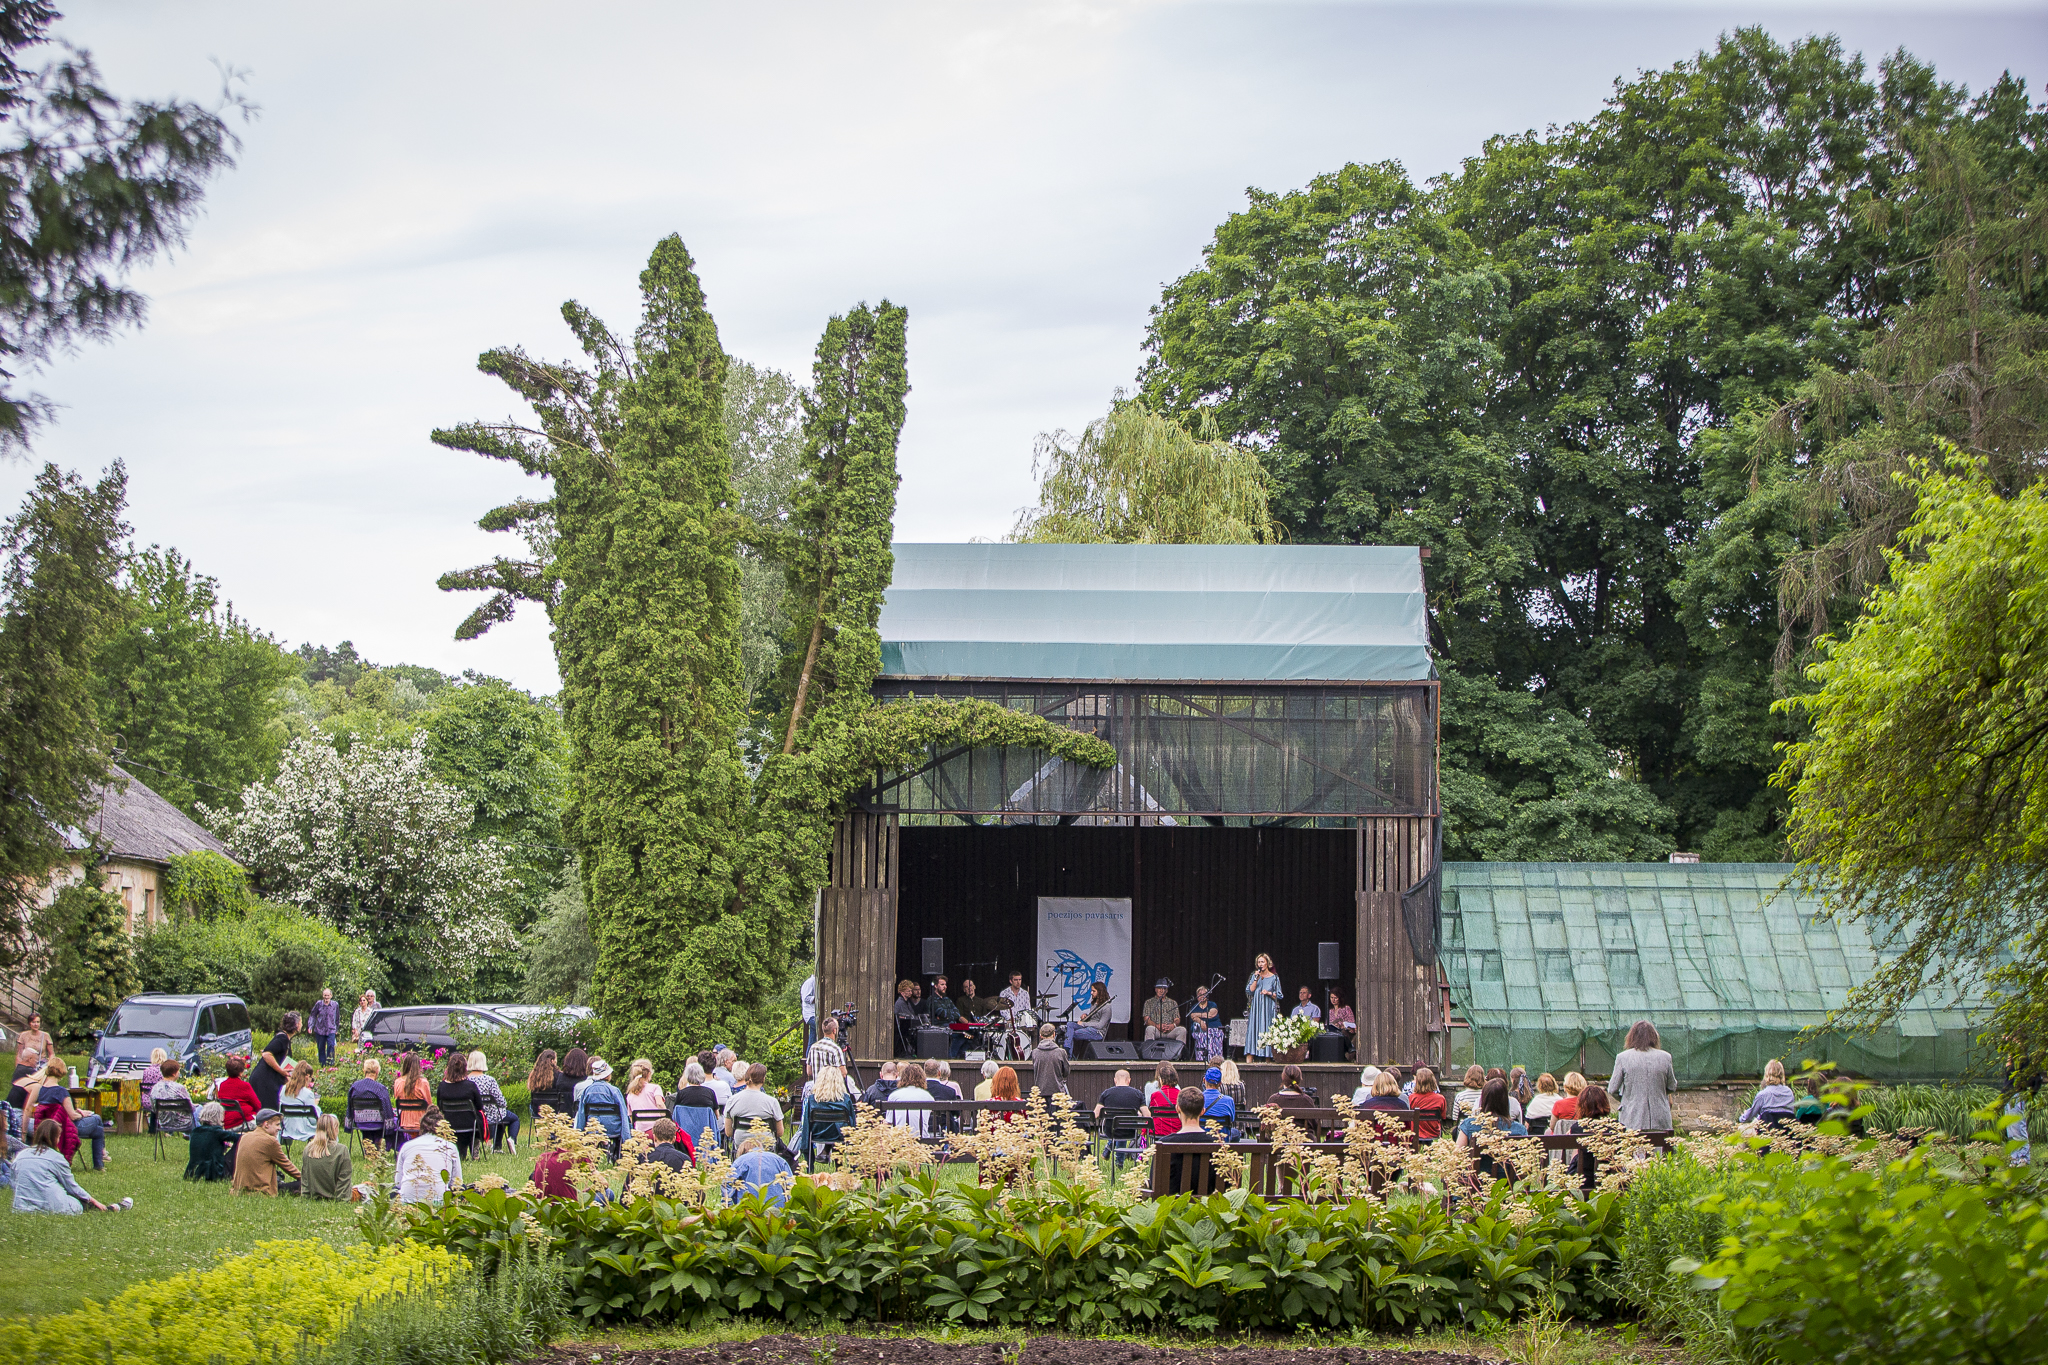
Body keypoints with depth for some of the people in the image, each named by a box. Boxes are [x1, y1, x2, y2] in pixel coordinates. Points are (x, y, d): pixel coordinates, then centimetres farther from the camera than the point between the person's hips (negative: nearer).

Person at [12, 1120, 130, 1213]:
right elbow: (71, 1186, 5)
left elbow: (15, 1184, 20)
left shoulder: (20, 1156, 11)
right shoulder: (55, 1157, -3)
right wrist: (94, 1201, 18)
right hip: (51, 1206, -6)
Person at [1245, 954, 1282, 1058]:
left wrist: (1269, 993, -11)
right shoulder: (1254, 976, 11)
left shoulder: (1274, 977, 4)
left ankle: (1267, 1058, -3)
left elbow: (1278, 995, 5)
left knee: (1267, 1033, -5)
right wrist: (1256, 979, -7)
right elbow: (1249, 991, 1)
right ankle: (1249, 1058, -10)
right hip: (1255, 1009, 2)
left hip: (1268, 1009, -2)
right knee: (1253, 1030, -7)